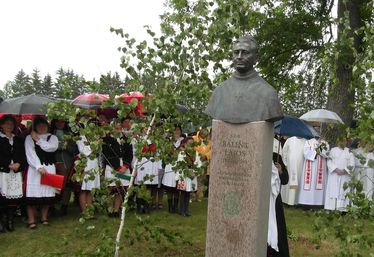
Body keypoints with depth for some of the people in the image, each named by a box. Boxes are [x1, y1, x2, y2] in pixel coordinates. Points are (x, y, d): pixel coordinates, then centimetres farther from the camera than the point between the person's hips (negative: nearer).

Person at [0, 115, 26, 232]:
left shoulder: (18, 140, 17)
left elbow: (23, 155, 14)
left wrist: (18, 164, -4)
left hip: (16, 172, 4)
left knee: (15, 197, -2)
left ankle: (10, 221, 7)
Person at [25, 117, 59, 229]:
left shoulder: (53, 137, 13)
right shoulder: (29, 138, 7)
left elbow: (52, 147, -8)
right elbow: (30, 154, -4)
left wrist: (38, 139, -1)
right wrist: (39, 167, -15)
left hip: (49, 168, 2)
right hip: (34, 168, -2)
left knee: (47, 193, 1)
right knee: (33, 194, -7)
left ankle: (44, 218, 12)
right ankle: (31, 220, -2)